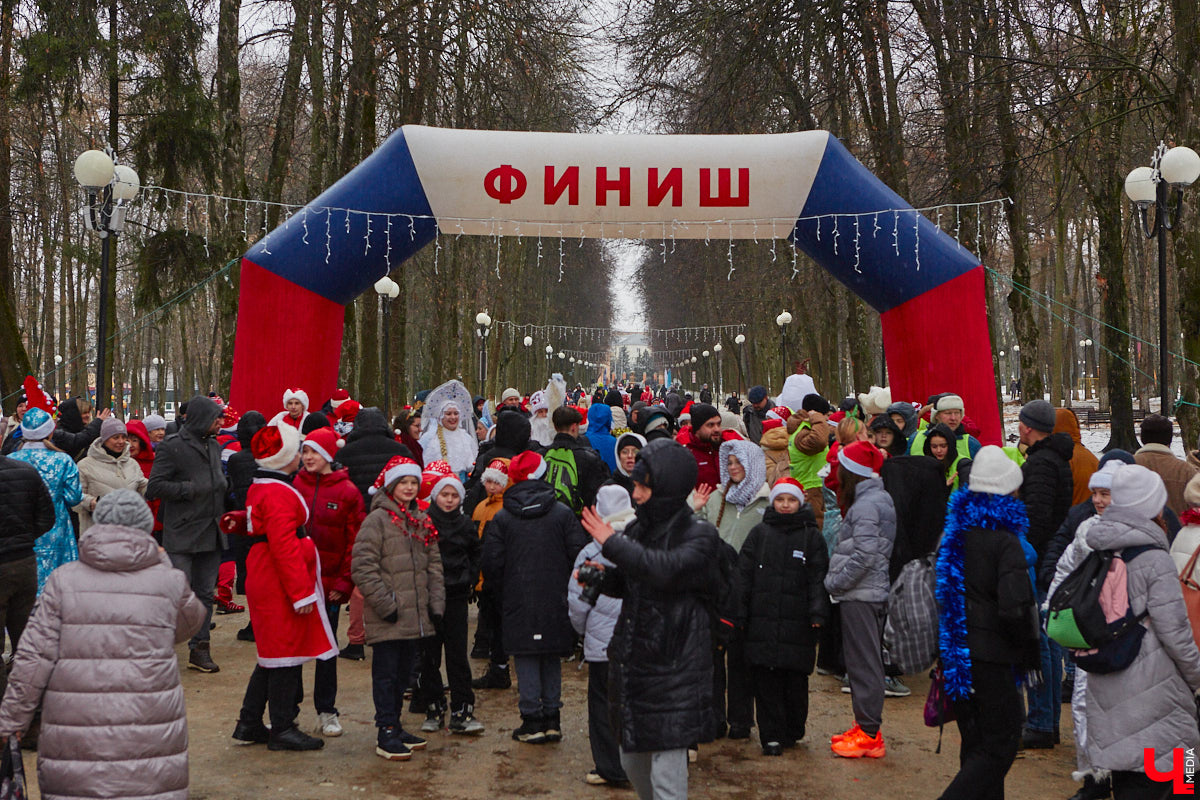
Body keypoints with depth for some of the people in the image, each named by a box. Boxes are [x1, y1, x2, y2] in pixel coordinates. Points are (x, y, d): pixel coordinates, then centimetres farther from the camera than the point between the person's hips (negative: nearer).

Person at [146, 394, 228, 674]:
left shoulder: (214, 446, 15)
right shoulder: (172, 446, -8)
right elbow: (154, 486, -12)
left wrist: (222, 484, 7)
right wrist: (190, 489, -18)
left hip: (211, 532, 7)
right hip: (182, 534, -7)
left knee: (205, 592, 10)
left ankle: (199, 650, 17)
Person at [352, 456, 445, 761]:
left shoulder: (422, 521, 14)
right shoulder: (377, 519, -9)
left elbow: (434, 565, 18)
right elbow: (362, 567, -14)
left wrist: (436, 603, 8)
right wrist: (385, 604, -15)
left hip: (415, 615, 7)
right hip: (386, 618, -7)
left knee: (403, 672, 15)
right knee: (386, 673, -1)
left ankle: (394, 726, 26)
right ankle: (386, 734, 5)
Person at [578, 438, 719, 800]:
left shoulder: (700, 535, -10)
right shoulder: (638, 529, 9)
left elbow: (667, 569, -29)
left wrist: (613, 544, -21)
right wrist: (602, 576, 0)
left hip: (674, 665, -7)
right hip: (631, 658, 7)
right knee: (632, 759, 18)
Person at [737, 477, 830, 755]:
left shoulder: (812, 536, 6)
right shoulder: (759, 533, 9)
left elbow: (818, 578, 1)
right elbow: (744, 574, 8)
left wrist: (818, 613, -11)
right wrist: (739, 615, 2)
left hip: (797, 623, -1)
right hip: (762, 620, 1)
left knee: (795, 680, 4)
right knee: (765, 680, -1)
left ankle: (792, 731, 22)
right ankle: (771, 735, 6)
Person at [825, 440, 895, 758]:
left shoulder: (866, 505, -17)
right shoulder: (879, 498, 14)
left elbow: (864, 555, -23)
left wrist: (834, 582, -13)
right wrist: (837, 580, 14)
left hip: (860, 596, -10)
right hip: (872, 592, 10)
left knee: (864, 663, -4)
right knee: (864, 661, 14)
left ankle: (869, 734, 1)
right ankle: (866, 727, 21)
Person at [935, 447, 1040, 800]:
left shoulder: (953, 533, 7)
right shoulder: (1005, 542, -16)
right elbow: (1015, 608, -23)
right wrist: (1029, 646, -5)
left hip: (956, 655, 7)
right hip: (989, 657, -7)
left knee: (976, 744, 17)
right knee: (1000, 745, 1)